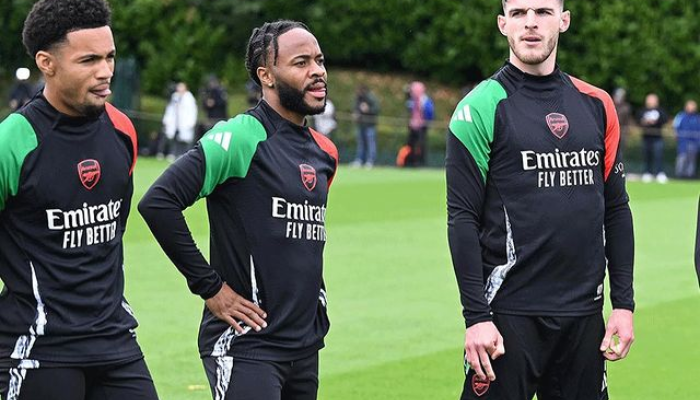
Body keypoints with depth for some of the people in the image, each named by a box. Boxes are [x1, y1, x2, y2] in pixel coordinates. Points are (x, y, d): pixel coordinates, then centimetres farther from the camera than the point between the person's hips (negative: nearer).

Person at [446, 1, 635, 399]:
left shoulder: (596, 105, 10)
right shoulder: (483, 107, -4)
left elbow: (616, 209, 14)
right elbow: (463, 218, -7)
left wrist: (623, 304, 7)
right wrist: (476, 317, -13)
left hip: (584, 314, 5)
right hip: (511, 315, -5)